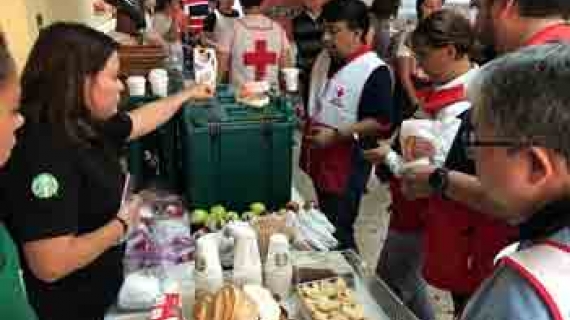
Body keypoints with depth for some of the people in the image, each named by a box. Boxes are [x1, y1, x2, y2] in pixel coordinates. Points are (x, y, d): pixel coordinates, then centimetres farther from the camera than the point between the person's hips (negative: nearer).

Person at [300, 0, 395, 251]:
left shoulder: (374, 71, -18)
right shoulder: (324, 59, 7)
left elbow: (381, 123, -21)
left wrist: (336, 134, -24)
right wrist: (305, 116, 5)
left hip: (347, 167, -8)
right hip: (319, 161, 8)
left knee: (338, 233, 2)